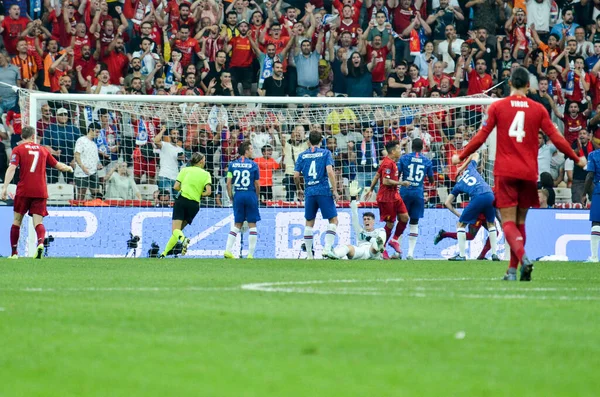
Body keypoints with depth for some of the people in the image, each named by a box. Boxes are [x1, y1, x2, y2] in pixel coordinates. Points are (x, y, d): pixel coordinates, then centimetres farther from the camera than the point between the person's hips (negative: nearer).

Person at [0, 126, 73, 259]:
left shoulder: (18, 150, 2)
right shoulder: (43, 150, 13)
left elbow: (12, 168, -11)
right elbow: (58, 166, 22)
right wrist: (69, 168, 44)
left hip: (24, 191, -2)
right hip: (41, 192, 2)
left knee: (17, 220, 12)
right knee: (38, 222, 0)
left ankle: (14, 252, 14)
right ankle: (40, 242, -31)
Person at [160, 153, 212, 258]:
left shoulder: (185, 170, 7)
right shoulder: (206, 174, 7)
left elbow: (176, 187, 0)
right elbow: (208, 192, -5)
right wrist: (199, 194, 14)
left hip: (182, 199, -2)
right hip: (194, 204, 2)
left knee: (175, 229, -11)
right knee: (179, 229, 12)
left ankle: (182, 239, -43)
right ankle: (165, 252, 7)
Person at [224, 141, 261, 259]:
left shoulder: (232, 164, 4)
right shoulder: (253, 165, -2)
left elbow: (228, 183, 1)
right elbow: (257, 185, 0)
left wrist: (231, 197, 11)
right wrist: (256, 197, 15)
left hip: (238, 195, 3)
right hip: (250, 195, -3)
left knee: (237, 225, 12)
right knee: (252, 225, 3)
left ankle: (228, 251, 2)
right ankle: (250, 254, 0)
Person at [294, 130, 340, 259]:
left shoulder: (302, 155, 9)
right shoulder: (325, 153, 1)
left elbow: (296, 176, 6)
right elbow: (330, 172, -11)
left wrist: (298, 189, 23)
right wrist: (334, 190, -7)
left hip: (309, 191, 3)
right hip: (324, 191, -3)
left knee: (309, 223, 12)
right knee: (333, 220, 3)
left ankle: (309, 255, 11)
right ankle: (327, 249, -15)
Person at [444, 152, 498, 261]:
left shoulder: (457, 186, 24)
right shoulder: (470, 168, 28)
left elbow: (447, 203, 21)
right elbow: (476, 154, 48)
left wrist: (458, 215, 27)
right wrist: (462, 167, 53)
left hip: (478, 198, -3)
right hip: (490, 195, 3)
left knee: (460, 224, 13)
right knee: (491, 224, 25)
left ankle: (462, 255, 5)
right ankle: (494, 254, 18)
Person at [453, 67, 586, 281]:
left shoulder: (497, 107, -1)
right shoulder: (538, 109, 3)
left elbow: (481, 137, -1)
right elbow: (556, 138, 3)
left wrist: (461, 156, 12)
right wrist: (576, 159, 16)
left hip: (505, 172, -2)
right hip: (528, 173, 2)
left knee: (508, 222, -5)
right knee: (520, 221, 14)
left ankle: (522, 256, -31)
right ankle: (513, 270, 14)